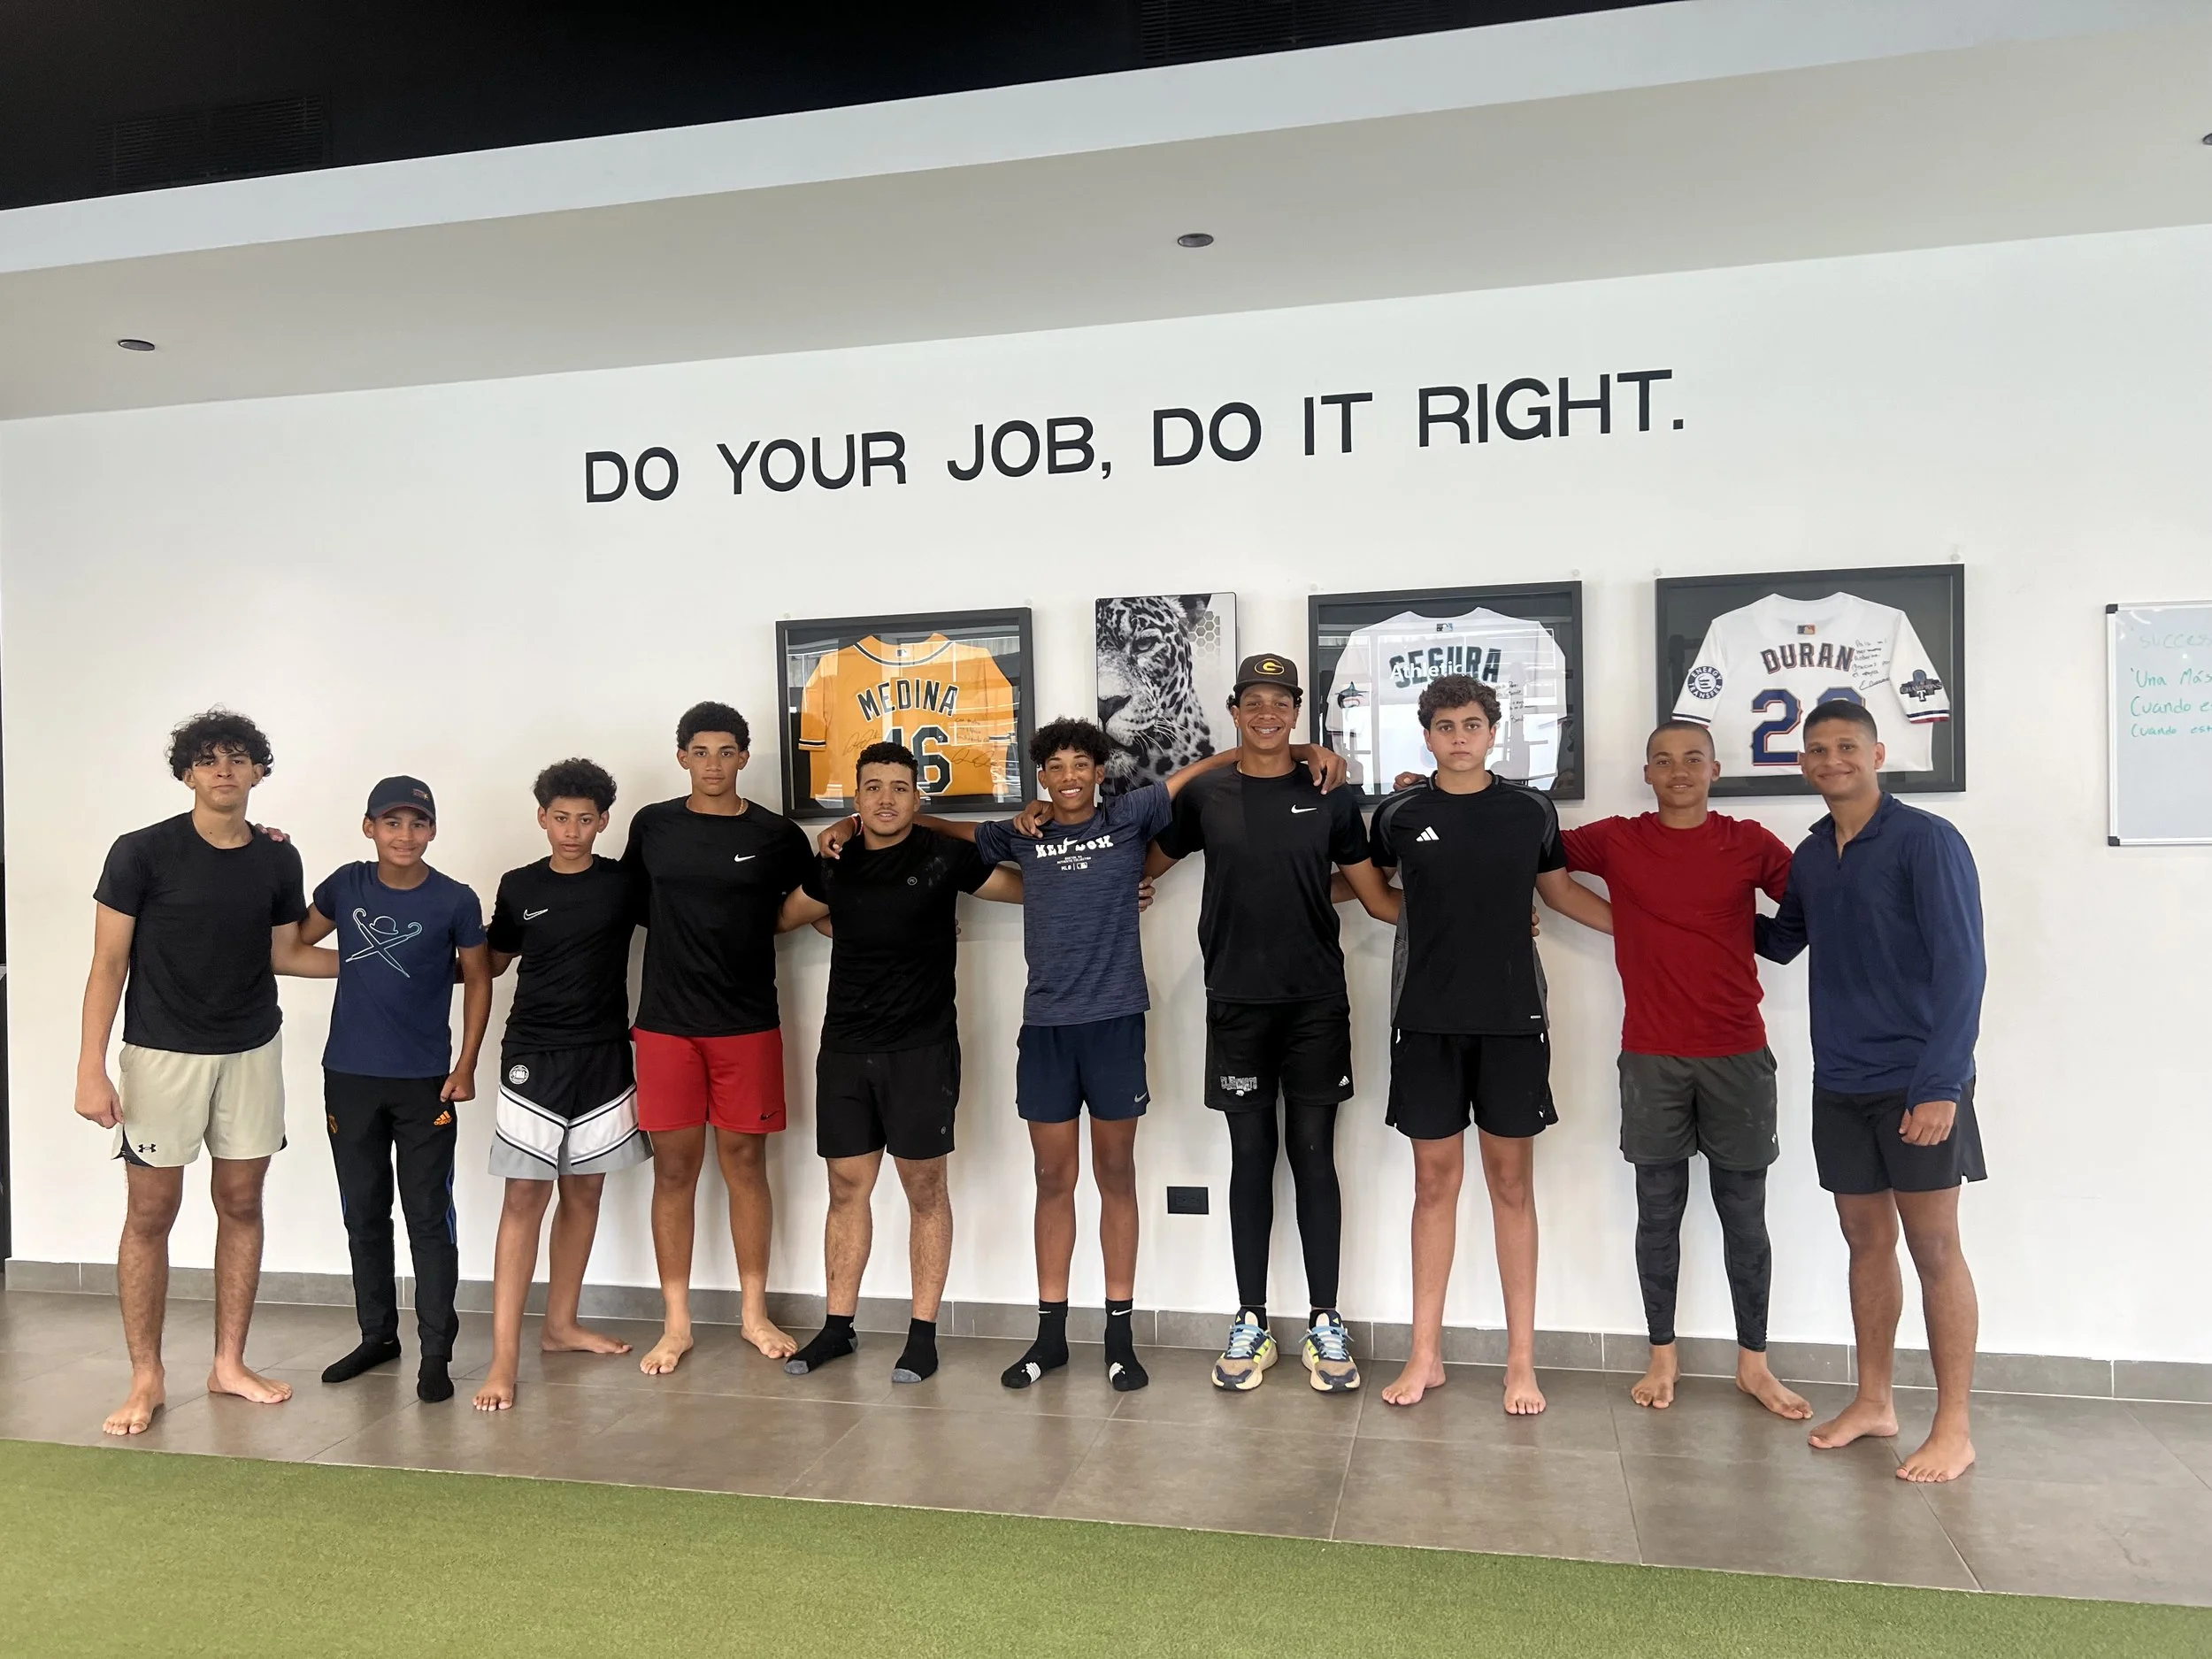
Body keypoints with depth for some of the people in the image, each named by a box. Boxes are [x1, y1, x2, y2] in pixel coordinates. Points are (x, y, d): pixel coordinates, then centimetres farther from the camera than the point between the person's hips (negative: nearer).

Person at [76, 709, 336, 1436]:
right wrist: (91, 1070, -12)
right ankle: (146, 1378, 15)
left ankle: (229, 1364, 21)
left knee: (241, 1205, 9)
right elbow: (108, 965, -8)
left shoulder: (277, 859, 1)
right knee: (151, 1213, 2)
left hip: (252, 1052, 4)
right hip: (162, 1054, -4)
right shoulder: (142, 853, -10)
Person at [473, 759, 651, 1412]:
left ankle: (561, 1323, 25)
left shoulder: (625, 884, 0)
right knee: (525, 1195, -6)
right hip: (533, 1057, -1)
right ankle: (504, 1354, -4)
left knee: (584, 1190, 10)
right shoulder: (519, 887, 2)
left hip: (603, 1056, 1)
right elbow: (493, 961, 14)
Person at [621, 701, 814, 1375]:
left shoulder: (777, 835, 1)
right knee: (674, 1167, 5)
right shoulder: (652, 826, 4)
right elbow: (630, 900, 17)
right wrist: (685, 935, 6)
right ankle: (676, 1322, 16)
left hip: (748, 1023, -1)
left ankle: (754, 1312, 20)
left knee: (745, 1163, 7)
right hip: (666, 1022, 1)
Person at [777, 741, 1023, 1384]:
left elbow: (1030, 888, 4)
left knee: (924, 1186, 2)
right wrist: (857, 933, 14)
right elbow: (785, 915, 24)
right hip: (844, 1047, 4)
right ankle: (837, 1326, 22)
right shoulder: (834, 866, 7)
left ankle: (923, 1333, 12)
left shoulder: (945, 856, -4)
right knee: (847, 1186, 10)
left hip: (922, 1047, -4)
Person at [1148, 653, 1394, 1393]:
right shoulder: (1205, 795, 3)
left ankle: (1325, 1325, 15)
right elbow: (1148, 865, 17)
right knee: (1251, 1156, 7)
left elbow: (1371, 889, 5)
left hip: (1317, 1002, 0)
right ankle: (1250, 1324, 18)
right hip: (1238, 1002, 1)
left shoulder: (1329, 795, 2)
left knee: (1313, 1155, 5)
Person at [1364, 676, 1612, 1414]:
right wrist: (1436, 924, 6)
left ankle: (1521, 1360, 14)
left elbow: (1559, 891, 17)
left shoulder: (1532, 811, 3)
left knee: (1512, 1183, 5)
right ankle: (1426, 1354, 15)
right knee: (1435, 1181, 6)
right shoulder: (1399, 816, 2)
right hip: (1426, 1019, 0)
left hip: (1512, 1018, 0)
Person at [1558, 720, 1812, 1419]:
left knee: (1744, 1211, 8)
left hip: (1738, 1055, 0)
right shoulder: (1614, 842, 2)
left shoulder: (1749, 843, 2)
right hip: (1651, 1059, 0)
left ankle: (1753, 1361, 22)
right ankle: (1662, 1356, 20)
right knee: (1658, 1211, 7)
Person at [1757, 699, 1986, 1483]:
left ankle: (1953, 1427, 12)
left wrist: (1941, 1084, -18)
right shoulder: (1809, 856, 10)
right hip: (1839, 1082, 6)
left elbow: (1962, 966, -14)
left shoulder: (1927, 841, -10)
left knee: (1934, 1249, 1)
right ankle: (1874, 1401, 26)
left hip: (1916, 1083, -6)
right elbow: (1780, 941, 25)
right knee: (1867, 1243, 14)